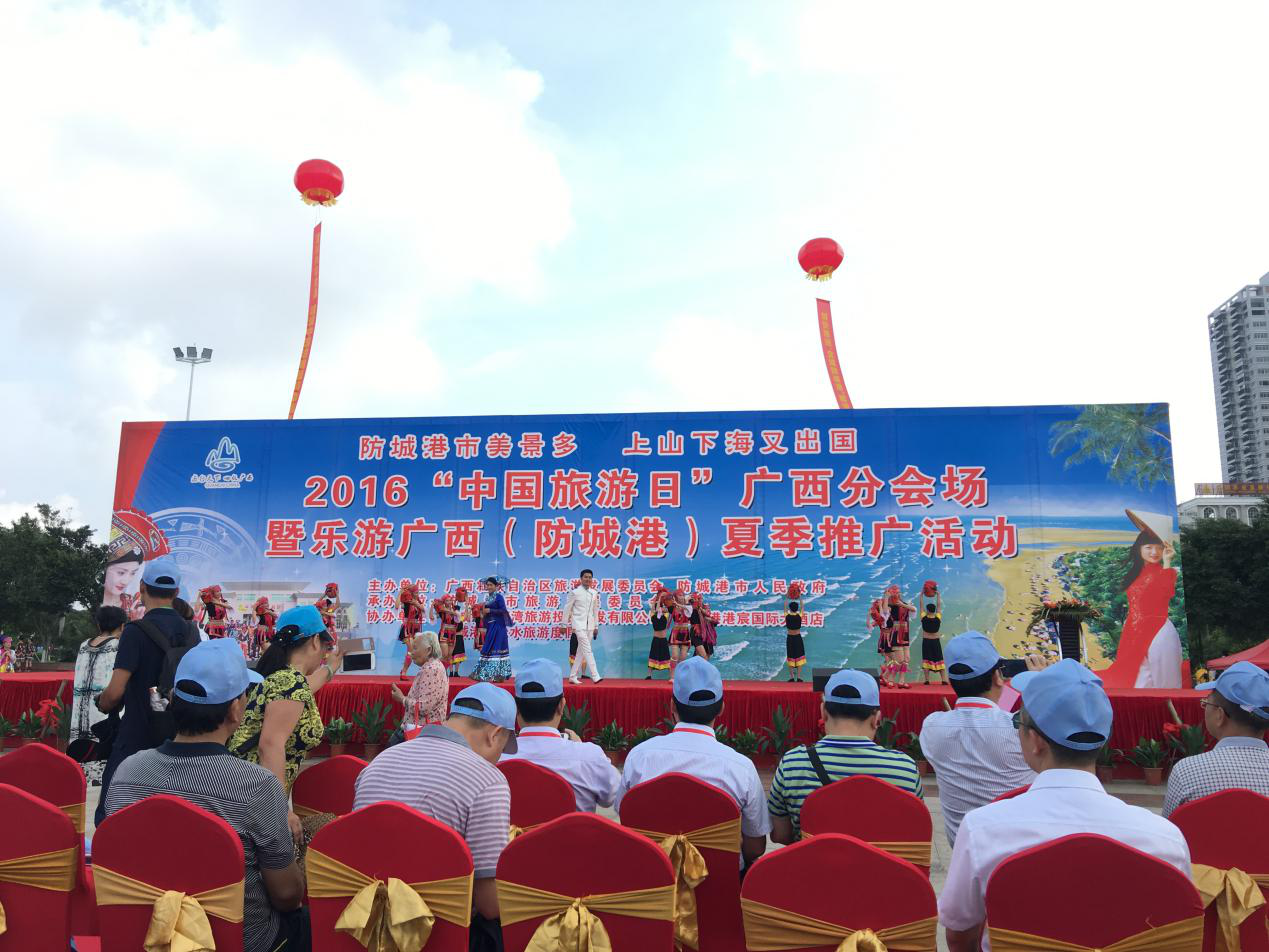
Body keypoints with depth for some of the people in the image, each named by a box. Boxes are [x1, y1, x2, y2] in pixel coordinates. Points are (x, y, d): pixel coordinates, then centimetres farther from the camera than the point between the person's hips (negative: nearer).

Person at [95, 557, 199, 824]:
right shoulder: (190, 632, 6)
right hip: (176, 741, 6)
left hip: (136, 740, -6)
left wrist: (102, 704, 2)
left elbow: (115, 692, -18)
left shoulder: (137, 631, -13)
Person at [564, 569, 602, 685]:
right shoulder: (575, 592, -5)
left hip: (590, 626, 5)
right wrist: (566, 625, 1)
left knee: (581, 652, 8)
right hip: (579, 625, -5)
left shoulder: (594, 593, 9)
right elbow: (567, 608, 0)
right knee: (588, 650, -14)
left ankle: (573, 677, 16)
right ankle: (595, 676, -17)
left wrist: (596, 626, 15)